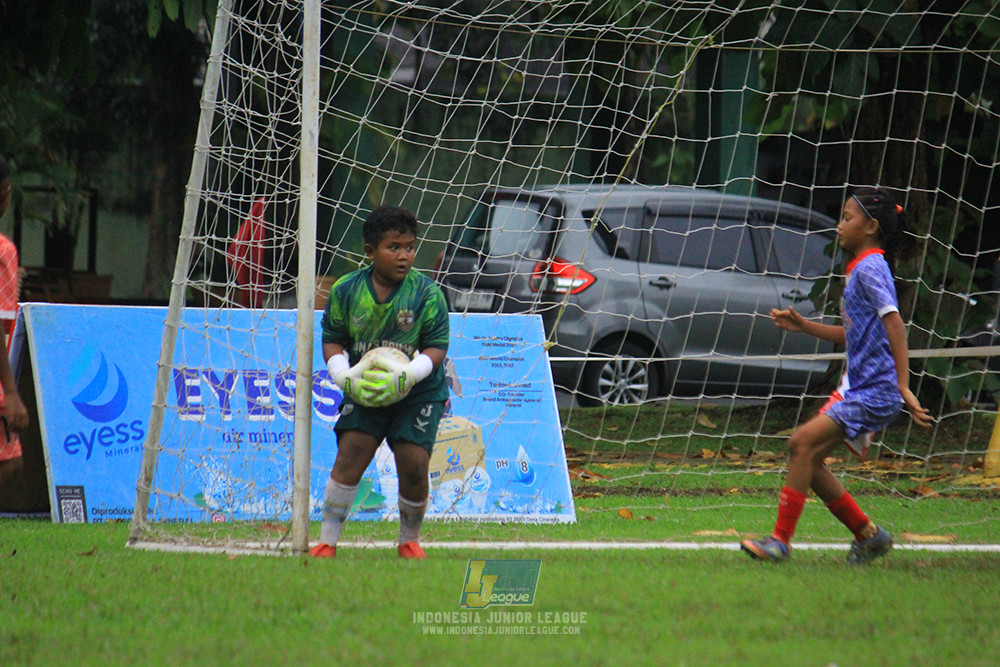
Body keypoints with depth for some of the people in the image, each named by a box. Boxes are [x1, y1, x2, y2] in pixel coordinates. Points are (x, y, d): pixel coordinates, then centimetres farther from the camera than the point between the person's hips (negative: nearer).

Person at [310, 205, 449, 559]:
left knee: (414, 464, -10)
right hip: (365, 393, 1)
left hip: (418, 394, -1)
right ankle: (327, 542, -4)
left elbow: (437, 346, -8)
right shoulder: (346, 290, -5)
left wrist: (405, 376, -26)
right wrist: (345, 375, -17)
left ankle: (409, 540, 16)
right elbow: (333, 340, 4)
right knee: (349, 456, -12)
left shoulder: (427, 293, -9)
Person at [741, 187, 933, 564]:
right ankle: (867, 535, 16)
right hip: (857, 387, 10)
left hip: (875, 393, -10)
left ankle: (781, 540, -17)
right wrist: (804, 326, 20)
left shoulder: (871, 268, -12)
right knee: (806, 455, 8)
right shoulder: (859, 268, 18)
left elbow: (894, 323, -22)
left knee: (804, 444, -18)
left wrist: (903, 386, -29)